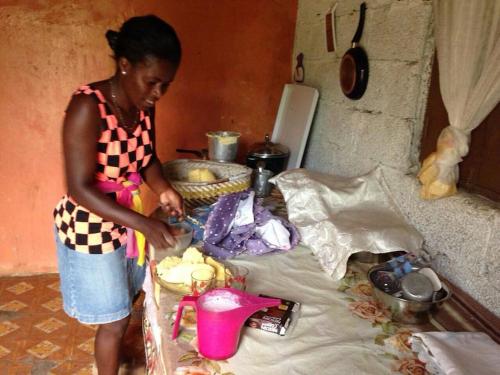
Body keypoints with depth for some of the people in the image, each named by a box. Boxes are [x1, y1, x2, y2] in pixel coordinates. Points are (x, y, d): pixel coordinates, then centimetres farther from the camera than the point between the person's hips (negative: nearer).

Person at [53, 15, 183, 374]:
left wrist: (163, 188, -14)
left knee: (123, 303, 25)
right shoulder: (87, 106, -27)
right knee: (115, 319, 8)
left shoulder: (144, 106, -6)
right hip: (90, 227, -7)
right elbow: (80, 188, -28)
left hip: (126, 219, 7)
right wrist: (144, 223, -35)